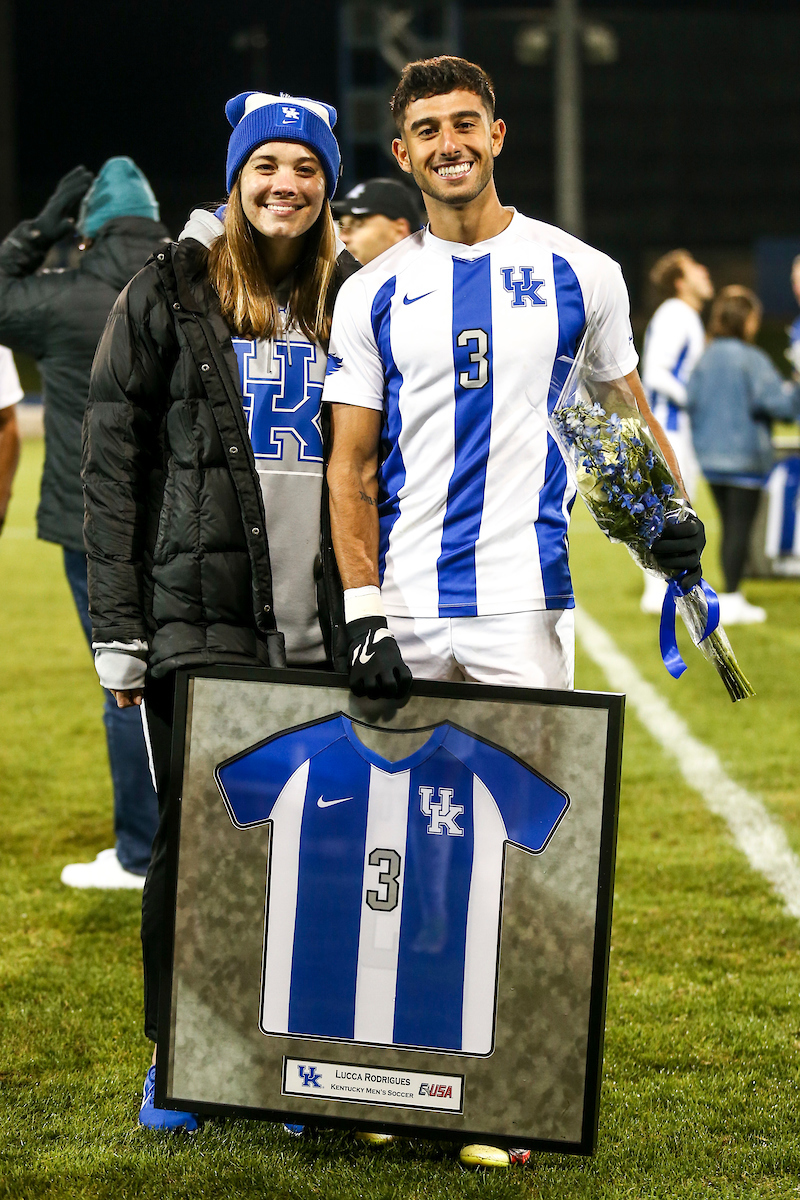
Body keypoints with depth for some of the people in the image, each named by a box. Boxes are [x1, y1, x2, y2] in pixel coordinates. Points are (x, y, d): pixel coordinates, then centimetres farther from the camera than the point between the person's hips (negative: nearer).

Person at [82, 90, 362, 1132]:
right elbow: (113, 462, 0)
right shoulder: (171, 291, 2)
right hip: (198, 615, -2)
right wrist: (116, 629, -5)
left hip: (323, 623, 3)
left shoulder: (355, 298, 10)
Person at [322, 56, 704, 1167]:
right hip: (405, 610, 2)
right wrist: (361, 613, -3)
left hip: (521, 599, -2)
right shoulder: (375, 293, 7)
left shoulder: (578, 274, 5)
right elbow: (352, 465, 7)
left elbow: (626, 404, 19)